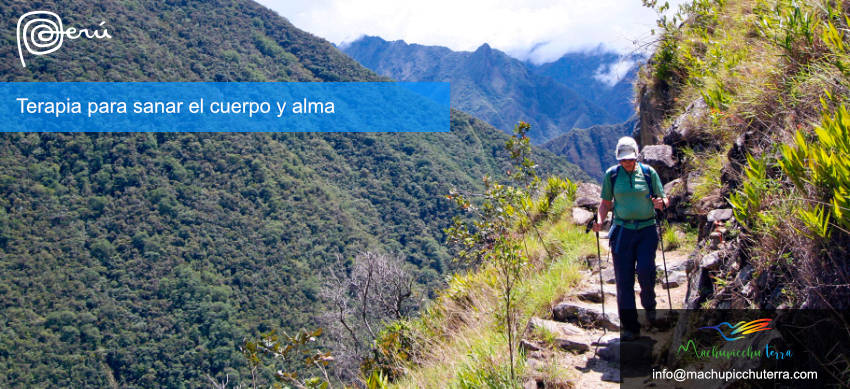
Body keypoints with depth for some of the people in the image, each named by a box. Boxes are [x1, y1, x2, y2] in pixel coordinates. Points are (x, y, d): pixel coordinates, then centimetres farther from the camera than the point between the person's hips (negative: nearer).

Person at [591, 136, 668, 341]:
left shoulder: (648, 172, 3)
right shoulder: (611, 174, 4)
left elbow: (663, 199, 9)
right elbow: (606, 202, 10)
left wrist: (660, 203, -14)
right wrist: (599, 221, -8)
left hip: (647, 229, -1)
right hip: (622, 230, 1)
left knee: (645, 270, -17)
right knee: (623, 279, -3)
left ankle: (649, 304, 17)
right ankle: (630, 327, 5)